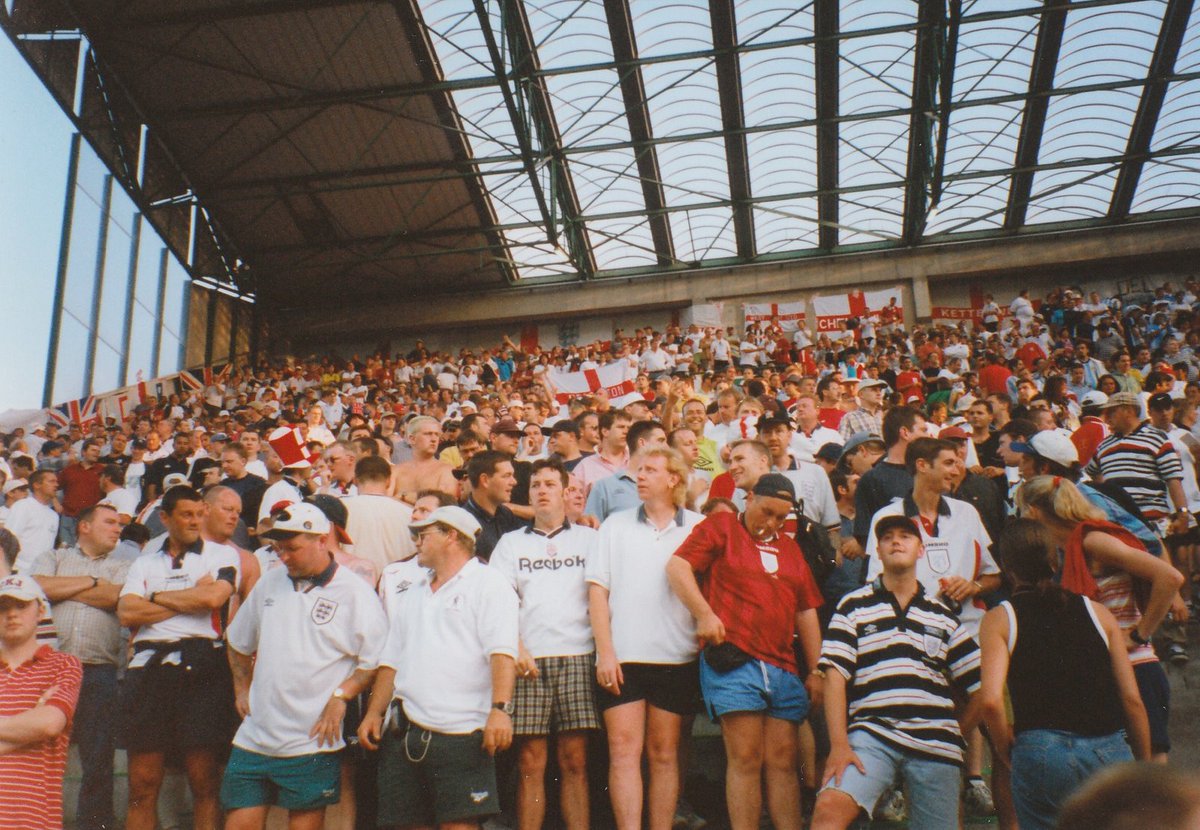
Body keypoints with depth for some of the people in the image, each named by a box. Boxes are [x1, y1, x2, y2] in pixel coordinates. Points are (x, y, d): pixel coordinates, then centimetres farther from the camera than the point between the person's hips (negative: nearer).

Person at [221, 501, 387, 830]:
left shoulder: (355, 592, -8)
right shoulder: (270, 583, 9)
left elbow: (377, 660, -9)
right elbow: (238, 643, 25)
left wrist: (341, 695, -16)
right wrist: (242, 689, 18)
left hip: (312, 743, -5)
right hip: (254, 737, 5)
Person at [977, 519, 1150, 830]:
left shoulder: (999, 619, 3)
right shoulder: (1097, 611, 11)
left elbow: (991, 699, -11)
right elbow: (1132, 698, 7)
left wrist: (1005, 750, 6)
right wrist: (1145, 767, 18)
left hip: (1041, 754, -2)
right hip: (1111, 752, 2)